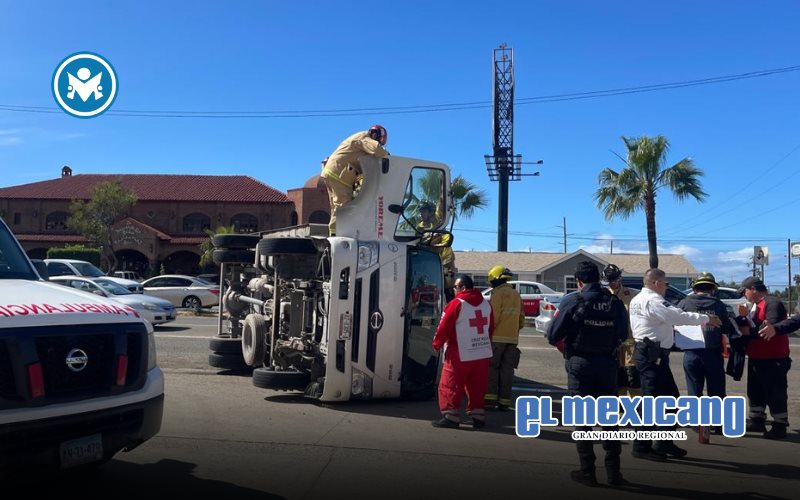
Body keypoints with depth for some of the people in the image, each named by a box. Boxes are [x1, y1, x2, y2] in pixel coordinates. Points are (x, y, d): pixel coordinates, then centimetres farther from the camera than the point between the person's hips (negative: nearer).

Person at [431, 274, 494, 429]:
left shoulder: (456, 304, -12)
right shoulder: (486, 304, 8)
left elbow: (444, 327, -11)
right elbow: (491, 328, 14)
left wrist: (437, 344, 4)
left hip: (460, 355, -6)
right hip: (483, 354, 7)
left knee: (450, 386, 2)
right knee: (476, 387, 14)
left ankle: (450, 417, 1)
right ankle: (478, 416, 16)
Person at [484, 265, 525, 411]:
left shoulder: (498, 294, -9)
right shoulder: (516, 295, 15)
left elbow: (493, 317, -15)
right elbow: (521, 318, 17)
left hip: (497, 338, -6)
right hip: (512, 338, 6)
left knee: (492, 368, 0)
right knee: (507, 370, 7)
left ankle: (490, 399, -4)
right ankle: (504, 402, 7)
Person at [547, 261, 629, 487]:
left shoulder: (572, 302, -11)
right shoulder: (616, 302, -3)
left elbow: (553, 336, -9)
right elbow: (623, 335, 6)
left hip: (580, 363, -3)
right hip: (608, 364, 3)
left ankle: (587, 471, 11)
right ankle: (613, 470, 16)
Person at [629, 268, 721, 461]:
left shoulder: (638, 300, 19)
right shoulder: (652, 300, -14)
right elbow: (677, 316, -19)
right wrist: (706, 318, -10)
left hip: (653, 354, 11)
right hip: (652, 355, -11)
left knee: (670, 397, 14)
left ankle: (664, 442, 21)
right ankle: (641, 446, -1)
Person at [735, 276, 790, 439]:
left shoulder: (772, 303, -16)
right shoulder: (756, 305, 15)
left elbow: (770, 329, -27)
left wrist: (750, 332, -19)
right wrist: (745, 317, -2)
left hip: (773, 358, -10)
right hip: (756, 357, 10)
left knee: (775, 393, -2)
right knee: (755, 391, 16)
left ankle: (780, 426, 7)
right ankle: (756, 421, 27)